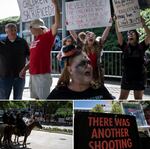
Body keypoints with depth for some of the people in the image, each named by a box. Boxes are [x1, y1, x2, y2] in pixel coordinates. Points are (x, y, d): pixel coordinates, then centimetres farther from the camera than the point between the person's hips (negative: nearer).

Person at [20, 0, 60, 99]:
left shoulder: (47, 36, -7)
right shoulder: (35, 40, 15)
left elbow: (57, 24, -22)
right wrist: (25, 69, 18)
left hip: (43, 74, -8)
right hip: (33, 74, 8)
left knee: (44, 99, -3)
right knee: (35, 98, 16)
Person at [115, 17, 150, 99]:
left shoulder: (141, 47, 0)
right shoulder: (125, 46, 2)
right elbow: (118, 34, -7)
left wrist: (143, 24, -20)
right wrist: (116, 22, -17)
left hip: (139, 77, -1)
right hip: (126, 77, 1)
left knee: (138, 99, 9)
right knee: (122, 99, 3)